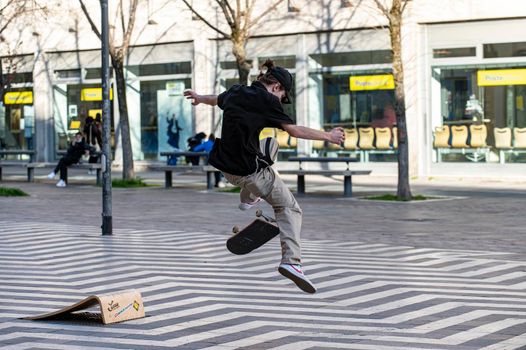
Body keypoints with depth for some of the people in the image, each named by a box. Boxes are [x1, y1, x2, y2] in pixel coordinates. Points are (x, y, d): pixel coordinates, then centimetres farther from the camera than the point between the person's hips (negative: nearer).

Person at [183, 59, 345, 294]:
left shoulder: (235, 93, 9)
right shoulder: (266, 100, -12)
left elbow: (216, 99, 31)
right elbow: (294, 130, -13)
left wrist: (199, 98, 54)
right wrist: (329, 136, -4)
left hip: (227, 168, 8)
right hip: (250, 171, -8)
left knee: (270, 145, 33)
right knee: (289, 208, 5)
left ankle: (249, 198, 36)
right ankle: (291, 261, -14)